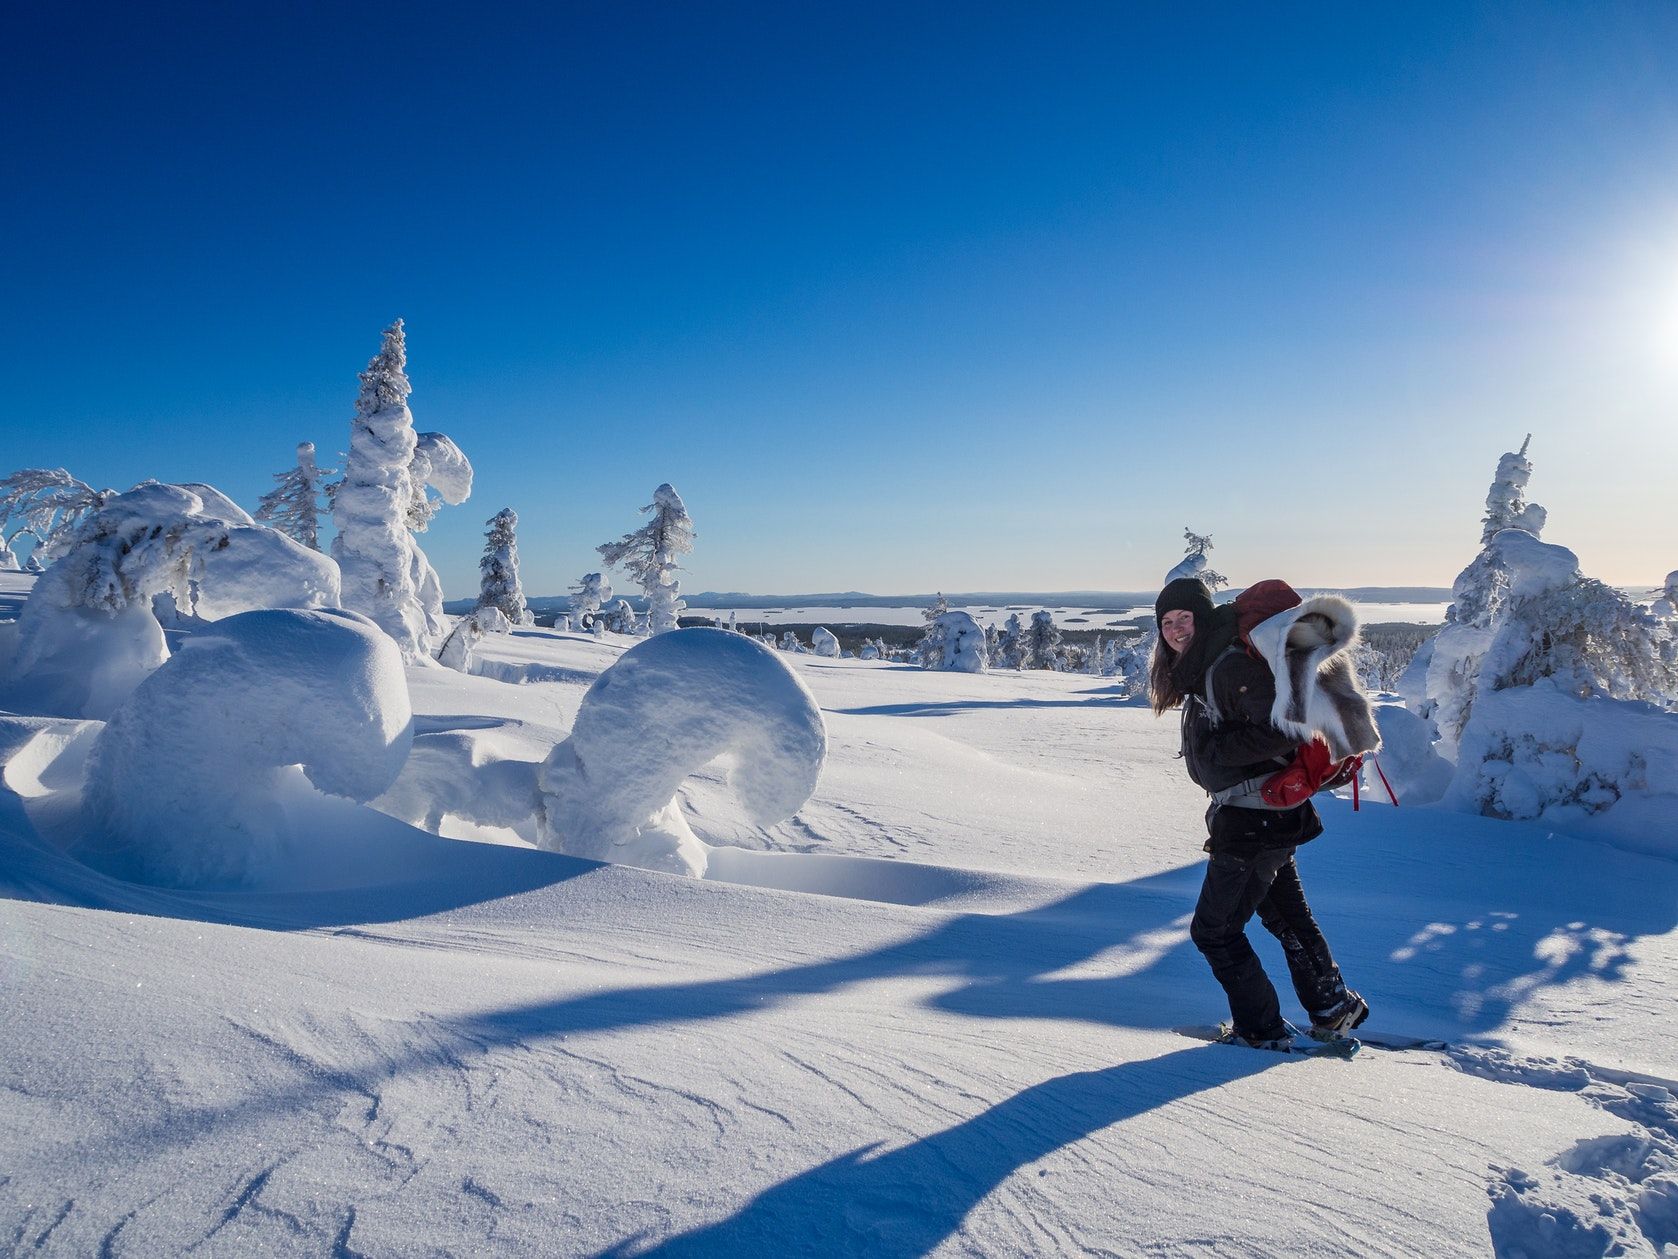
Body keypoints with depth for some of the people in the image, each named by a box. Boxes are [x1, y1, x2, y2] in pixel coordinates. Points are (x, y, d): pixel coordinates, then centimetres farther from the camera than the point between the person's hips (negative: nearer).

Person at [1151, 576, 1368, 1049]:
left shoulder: (1232, 665, -20)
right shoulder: (1204, 670, 11)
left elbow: (1282, 730, -27)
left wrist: (1218, 747, -21)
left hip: (1253, 822, -10)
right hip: (1272, 816, 10)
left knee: (1213, 930, 1)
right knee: (1288, 917, 24)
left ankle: (1262, 1029, 13)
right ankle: (1333, 1008, 39)